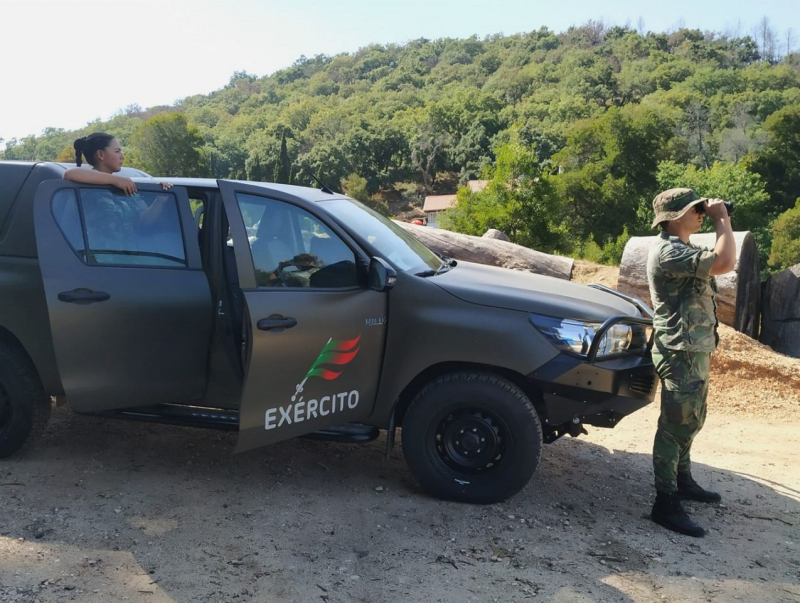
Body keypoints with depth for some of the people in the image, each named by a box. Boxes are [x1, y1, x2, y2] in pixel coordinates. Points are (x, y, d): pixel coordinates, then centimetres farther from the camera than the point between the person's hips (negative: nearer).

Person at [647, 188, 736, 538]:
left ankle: (682, 481, 37)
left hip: (694, 351, 11)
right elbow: (724, 263, -29)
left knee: (690, 422, 22)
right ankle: (666, 504, 0)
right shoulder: (669, 251, -20)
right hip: (680, 353, -11)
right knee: (675, 426, -7)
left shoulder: (680, 250, 17)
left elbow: (716, 264, 22)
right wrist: (721, 218, -18)